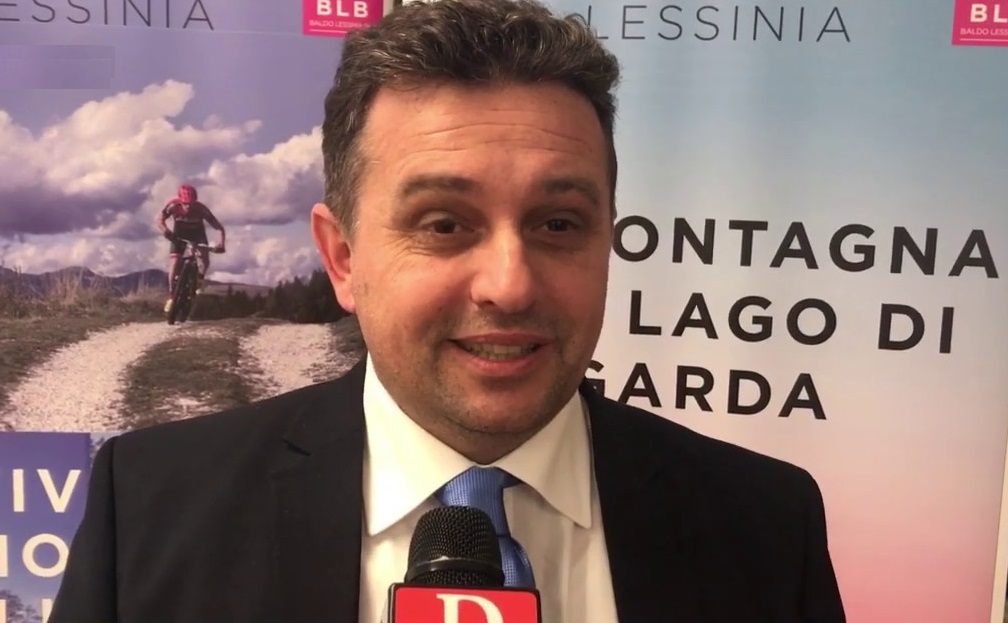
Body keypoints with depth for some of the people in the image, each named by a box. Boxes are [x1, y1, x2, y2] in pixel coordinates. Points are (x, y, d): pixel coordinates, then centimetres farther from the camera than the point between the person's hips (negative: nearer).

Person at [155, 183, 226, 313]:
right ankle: (171, 296, 1)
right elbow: (159, 219, -40)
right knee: (174, 264, -13)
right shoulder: (173, 205, -30)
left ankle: (198, 283, 8)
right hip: (179, 234, 0)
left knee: (204, 261, -22)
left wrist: (221, 243, -51)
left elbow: (218, 227, -34)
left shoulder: (200, 208, -32)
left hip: (197, 233, 0)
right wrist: (165, 230, -61)